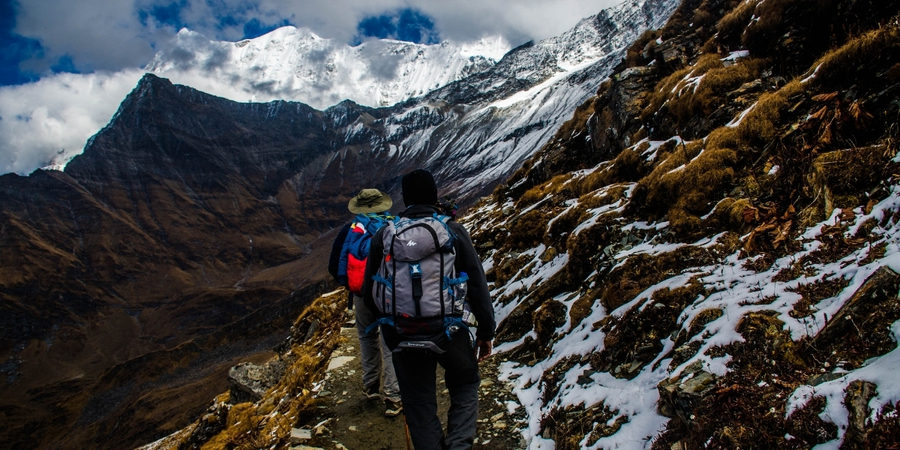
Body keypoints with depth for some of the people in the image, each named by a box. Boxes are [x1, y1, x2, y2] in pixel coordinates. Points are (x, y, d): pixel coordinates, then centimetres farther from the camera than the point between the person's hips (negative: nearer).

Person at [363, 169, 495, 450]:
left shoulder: (383, 236, -3)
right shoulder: (454, 231, -7)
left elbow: (370, 293, 3)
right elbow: (477, 285, -6)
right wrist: (486, 331, 4)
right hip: (450, 330, 0)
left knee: (419, 404, 16)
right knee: (465, 385, 24)